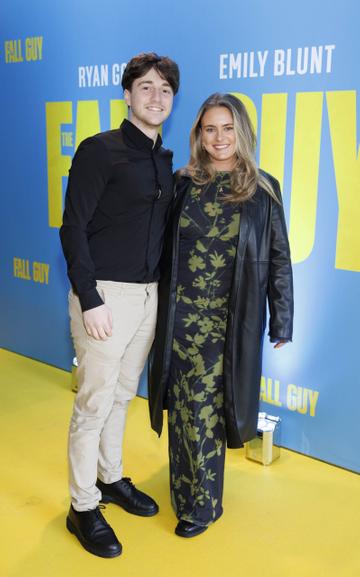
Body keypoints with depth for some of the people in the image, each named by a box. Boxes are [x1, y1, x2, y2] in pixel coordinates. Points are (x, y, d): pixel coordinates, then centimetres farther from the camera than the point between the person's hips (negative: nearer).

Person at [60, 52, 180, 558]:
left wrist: (164, 288, 12)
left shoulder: (165, 160, 12)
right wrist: (90, 300, -16)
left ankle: (111, 478, 35)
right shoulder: (100, 150, -8)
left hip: (149, 294, 6)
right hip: (106, 294, -6)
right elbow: (73, 227, -11)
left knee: (122, 394, 17)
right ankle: (83, 508, 18)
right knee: (94, 402, 1)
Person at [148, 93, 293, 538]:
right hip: (180, 314, 2)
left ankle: (201, 503, 17)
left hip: (228, 319, -2)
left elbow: (279, 257, 2)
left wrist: (282, 320, 2)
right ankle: (192, 493, 27)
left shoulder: (263, 190, 0)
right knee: (186, 404, 7)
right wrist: (157, 305, 8)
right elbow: (165, 248, 10)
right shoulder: (183, 183, 6)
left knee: (202, 405, -2)